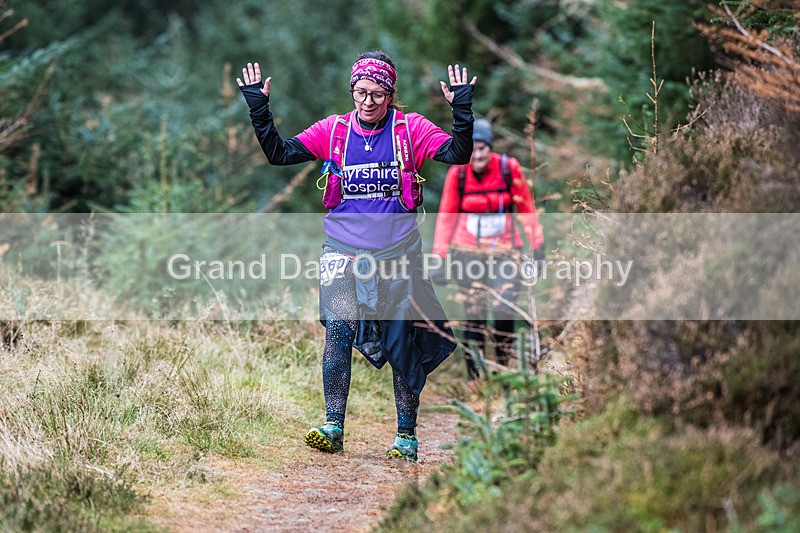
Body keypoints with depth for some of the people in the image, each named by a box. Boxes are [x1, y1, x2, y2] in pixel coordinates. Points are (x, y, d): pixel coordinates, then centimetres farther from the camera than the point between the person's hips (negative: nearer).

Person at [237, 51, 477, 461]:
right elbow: (279, 153, 0)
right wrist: (259, 108, -9)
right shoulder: (334, 130, 5)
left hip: (397, 253, -1)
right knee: (337, 332, -12)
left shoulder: (411, 130, 0)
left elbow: (458, 155, -10)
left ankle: (406, 435, 11)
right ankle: (333, 428, -7)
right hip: (343, 251, 1)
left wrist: (462, 110, -22)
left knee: (401, 341, 2)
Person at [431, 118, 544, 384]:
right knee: (474, 315, -2)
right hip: (468, 250, 1)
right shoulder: (457, 173, -6)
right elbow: (446, 217, 3)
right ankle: (474, 377, 8)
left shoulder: (509, 168, -7)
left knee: (504, 312, -13)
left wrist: (537, 246, 3)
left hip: (504, 250, -1)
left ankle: (505, 369, 6)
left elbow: (526, 209, 3)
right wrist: (440, 257, 0)